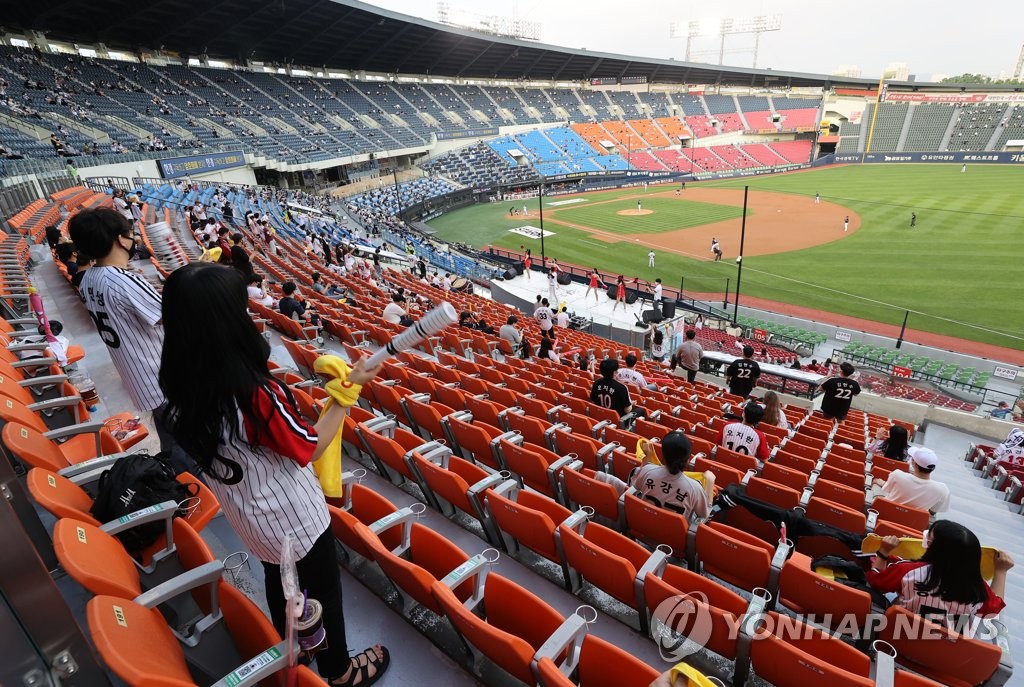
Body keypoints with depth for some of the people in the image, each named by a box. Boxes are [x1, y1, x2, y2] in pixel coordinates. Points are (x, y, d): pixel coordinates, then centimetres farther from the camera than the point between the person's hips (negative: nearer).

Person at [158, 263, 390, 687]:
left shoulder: (181, 392, -13)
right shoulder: (255, 393, -36)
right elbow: (308, 448, -22)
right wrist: (349, 389, -17)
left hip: (245, 516, 7)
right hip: (291, 516, -7)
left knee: (278, 579, 31)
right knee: (323, 590, 19)